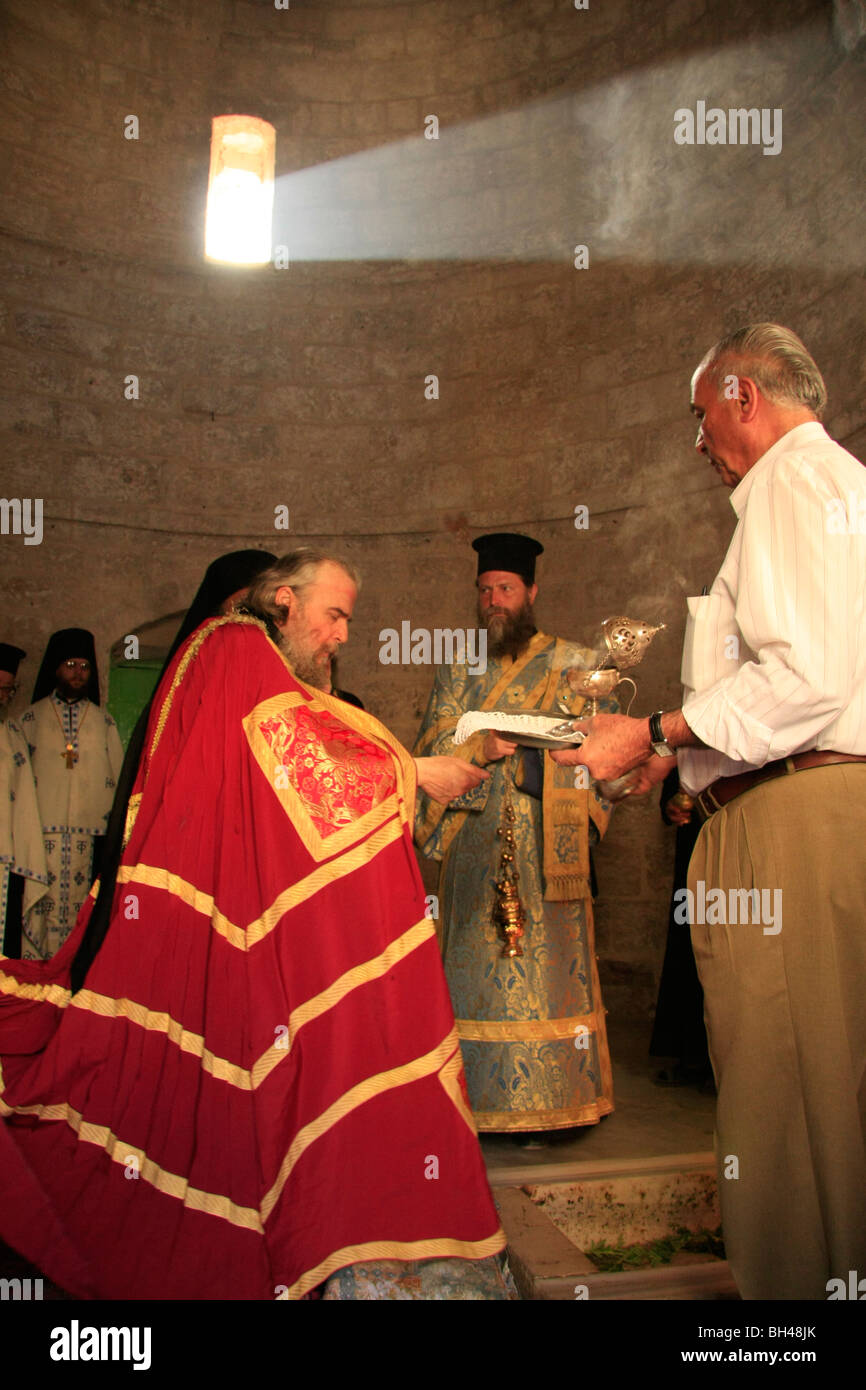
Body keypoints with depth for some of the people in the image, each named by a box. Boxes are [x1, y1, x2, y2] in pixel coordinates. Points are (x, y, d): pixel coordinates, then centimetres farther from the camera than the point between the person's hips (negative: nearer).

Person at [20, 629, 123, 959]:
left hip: (88, 835, 1)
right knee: (40, 910, -5)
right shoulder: (32, 718, 11)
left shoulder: (103, 722, 14)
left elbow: (117, 779, 12)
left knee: (79, 913, -1)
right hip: (42, 834, -1)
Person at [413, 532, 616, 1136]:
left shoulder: (572, 662, 10)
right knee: (478, 968, 1)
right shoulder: (458, 667, 15)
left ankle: (539, 1107, 6)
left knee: (545, 963, -4)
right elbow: (432, 746, 6)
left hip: (546, 848, -1)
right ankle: (482, 1101, 10)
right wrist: (482, 747, -15)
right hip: (476, 847, 2)